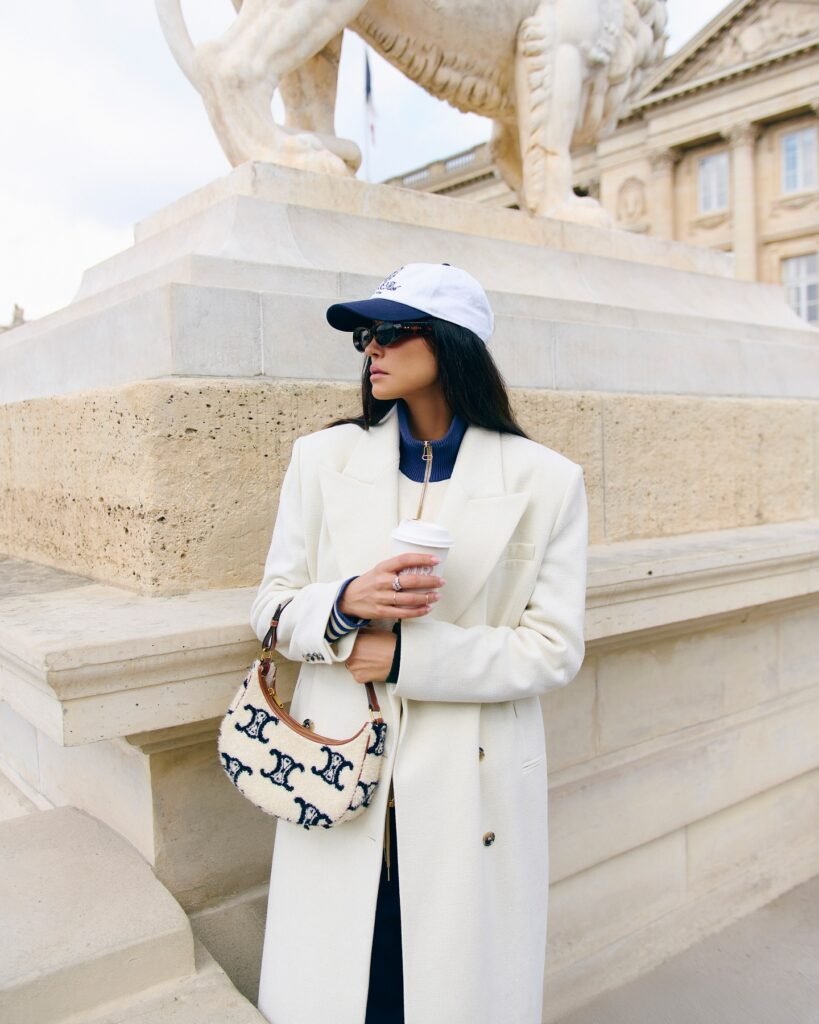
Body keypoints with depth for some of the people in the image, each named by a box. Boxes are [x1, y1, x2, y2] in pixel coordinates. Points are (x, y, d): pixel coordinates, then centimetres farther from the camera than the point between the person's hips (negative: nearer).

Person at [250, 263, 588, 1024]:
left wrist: (409, 656, -16)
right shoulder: (323, 456, 2)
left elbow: (553, 648, -6)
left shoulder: (543, 480, -5)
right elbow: (273, 605, 4)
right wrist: (345, 602, -18)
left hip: (472, 785, -1)